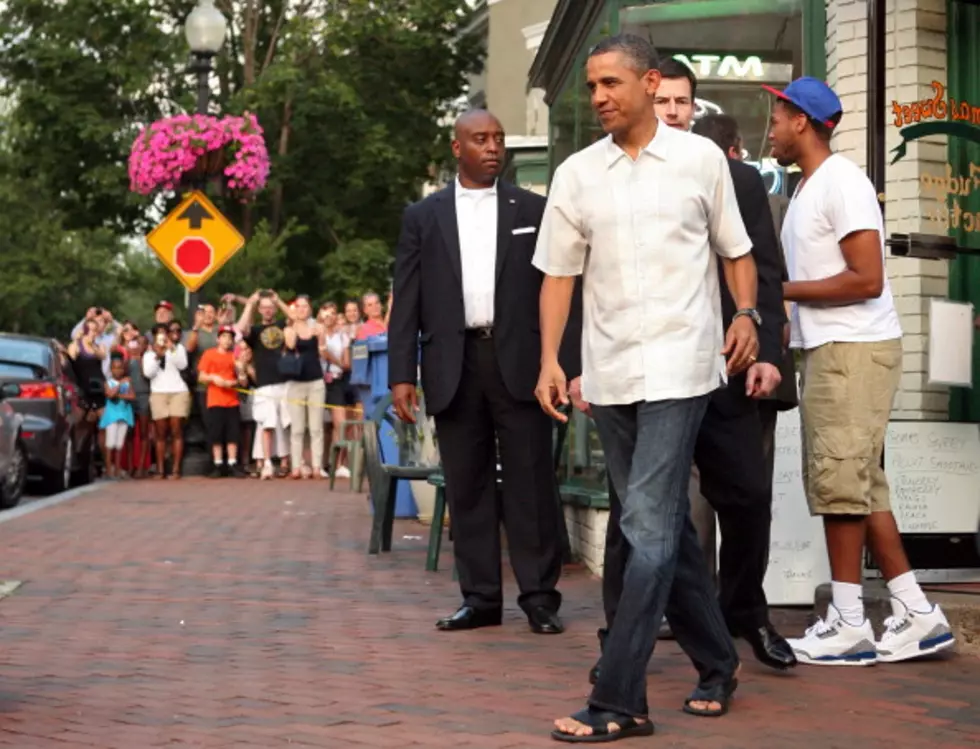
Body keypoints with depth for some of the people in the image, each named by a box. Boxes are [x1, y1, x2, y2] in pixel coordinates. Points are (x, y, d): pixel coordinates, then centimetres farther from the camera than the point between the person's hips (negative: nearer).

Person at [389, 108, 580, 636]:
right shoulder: (423, 217, 11)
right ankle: (480, 597, 13)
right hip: (454, 365, 1)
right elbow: (406, 302, 8)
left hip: (518, 361, -1)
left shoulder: (534, 210, 8)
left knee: (530, 482, -2)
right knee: (467, 485, 5)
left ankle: (539, 597, 5)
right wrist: (402, 373, 0)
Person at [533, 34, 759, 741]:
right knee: (667, 526, 12)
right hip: (609, 372, 4)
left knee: (650, 528, -11)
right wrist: (550, 359, 0)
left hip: (678, 368, -4)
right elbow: (560, 273, 9)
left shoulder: (701, 158, 2)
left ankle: (618, 701, -9)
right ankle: (717, 664, 28)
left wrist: (746, 314, -7)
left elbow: (736, 251, 9)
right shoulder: (576, 174, 8)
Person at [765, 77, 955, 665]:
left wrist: (782, 291, -14)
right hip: (828, 351, 10)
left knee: (840, 482, -7)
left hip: (855, 351, -10)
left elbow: (866, 280, -19)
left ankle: (848, 625, -1)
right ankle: (917, 614, 14)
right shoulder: (806, 190, 17)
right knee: (860, 488, 10)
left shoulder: (842, 182, -12)